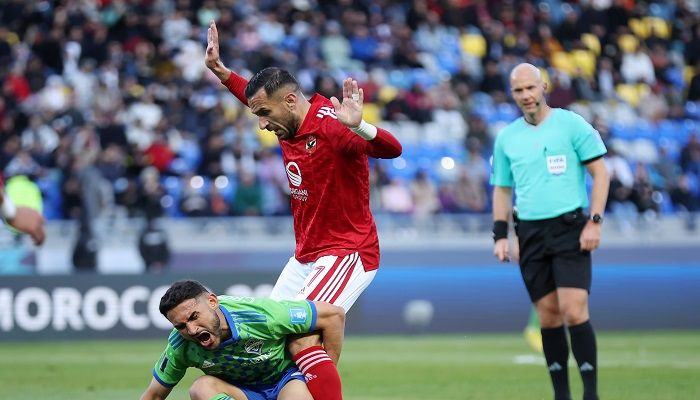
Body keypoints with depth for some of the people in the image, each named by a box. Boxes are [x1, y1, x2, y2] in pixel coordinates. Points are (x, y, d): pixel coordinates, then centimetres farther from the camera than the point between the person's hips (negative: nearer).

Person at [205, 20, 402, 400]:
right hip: (305, 257, 10)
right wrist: (220, 71, 27)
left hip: (347, 254, -10)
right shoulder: (288, 125, 4)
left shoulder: (330, 127, -23)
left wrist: (357, 126, -57)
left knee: (302, 341, -24)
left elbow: (391, 148, -39)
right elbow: (256, 95, 28)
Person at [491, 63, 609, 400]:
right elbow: (502, 189, 18)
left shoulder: (571, 124, -2)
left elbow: (600, 173, -1)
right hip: (530, 232, 4)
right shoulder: (507, 138, 10)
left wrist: (594, 221, -9)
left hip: (570, 227, -4)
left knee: (574, 311, -14)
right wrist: (500, 235, 8)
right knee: (548, 316, 4)